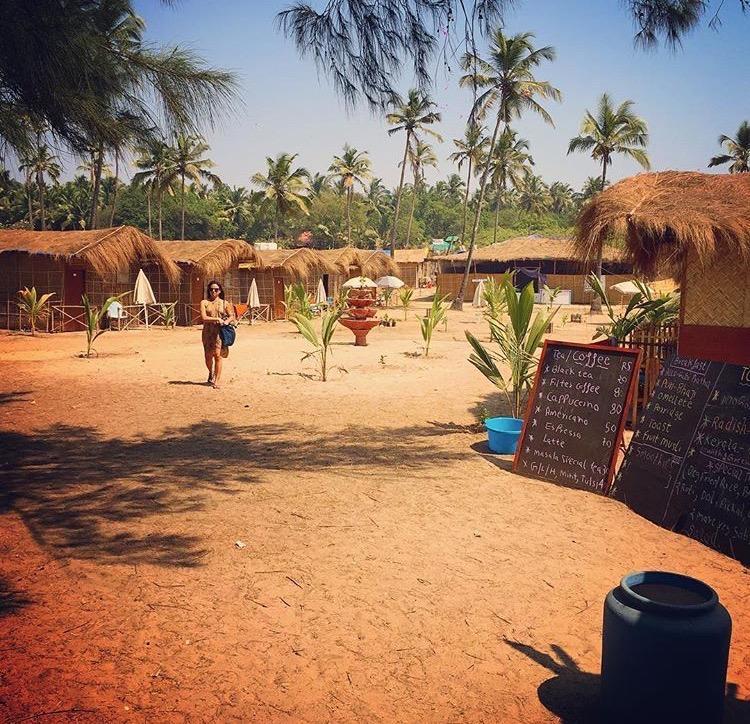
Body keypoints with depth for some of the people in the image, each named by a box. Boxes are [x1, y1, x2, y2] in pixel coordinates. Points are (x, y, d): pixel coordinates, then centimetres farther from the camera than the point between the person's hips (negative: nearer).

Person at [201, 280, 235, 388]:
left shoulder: (224, 303, 10)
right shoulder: (204, 303, 6)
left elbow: (232, 316, 9)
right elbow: (204, 317, -5)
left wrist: (227, 321, -12)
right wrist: (217, 319, -15)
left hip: (220, 331, -1)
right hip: (208, 331, 1)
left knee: (218, 355, -11)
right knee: (208, 355, 3)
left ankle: (216, 381, -8)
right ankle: (211, 373, 35)